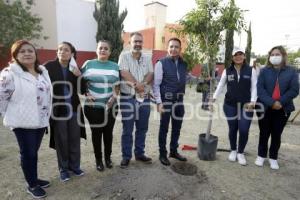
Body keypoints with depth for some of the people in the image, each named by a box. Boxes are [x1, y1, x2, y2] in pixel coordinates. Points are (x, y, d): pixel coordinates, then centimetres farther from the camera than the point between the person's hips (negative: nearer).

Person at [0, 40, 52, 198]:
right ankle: (32, 185, 25)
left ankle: (34, 178, 37)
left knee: (34, 151, 19)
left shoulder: (43, 71, 7)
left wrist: (46, 114, 15)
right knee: (28, 153, 7)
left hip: (41, 121, 6)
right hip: (23, 122, -6)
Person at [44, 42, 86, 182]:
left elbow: (81, 89, -2)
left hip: (74, 109, 3)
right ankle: (63, 168, 26)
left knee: (74, 139, 10)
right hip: (58, 110, -2)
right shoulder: (49, 67, -6)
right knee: (61, 140, 8)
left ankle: (74, 165, 28)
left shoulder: (75, 68, 3)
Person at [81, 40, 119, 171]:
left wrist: (113, 97, -6)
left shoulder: (115, 66, 6)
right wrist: (86, 94, -8)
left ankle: (108, 157, 30)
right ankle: (98, 159, 25)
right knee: (96, 133, 7)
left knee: (108, 132, 11)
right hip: (93, 107, -1)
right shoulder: (88, 64, 1)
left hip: (110, 106, 2)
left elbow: (117, 86, 9)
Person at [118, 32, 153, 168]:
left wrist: (141, 85, -17)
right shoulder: (124, 56, 0)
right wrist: (138, 84, -15)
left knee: (142, 129, 12)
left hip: (144, 98, 4)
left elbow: (150, 75, 1)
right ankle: (126, 156, 18)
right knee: (127, 130, 4)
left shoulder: (147, 58, 11)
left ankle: (139, 153, 28)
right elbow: (125, 73, -14)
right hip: (128, 98, -4)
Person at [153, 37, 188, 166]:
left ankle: (173, 151, 35)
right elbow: (156, 84, -10)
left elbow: (185, 81, 16)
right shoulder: (161, 63, -9)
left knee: (177, 128, 16)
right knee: (164, 128, 6)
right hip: (166, 101, -5)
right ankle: (162, 154, 23)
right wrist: (159, 102, -16)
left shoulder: (184, 64, 7)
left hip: (179, 101, 6)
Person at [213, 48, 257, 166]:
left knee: (244, 130, -2)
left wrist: (253, 101, -12)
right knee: (232, 129, 10)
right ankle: (233, 151, 30)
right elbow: (221, 85, 5)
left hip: (246, 105, 0)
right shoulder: (227, 71, 4)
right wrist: (214, 97, -4)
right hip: (230, 104, 1)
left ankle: (240, 153, 21)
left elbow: (254, 87, -1)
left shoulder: (251, 71, 2)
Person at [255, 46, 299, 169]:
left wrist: (280, 102, -17)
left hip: (282, 109, 0)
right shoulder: (264, 71, 1)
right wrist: (271, 103, -20)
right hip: (265, 108, 0)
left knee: (277, 134, 11)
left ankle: (273, 158, 26)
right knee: (264, 133, 10)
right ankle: (261, 155, 26)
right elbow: (260, 89, -8)